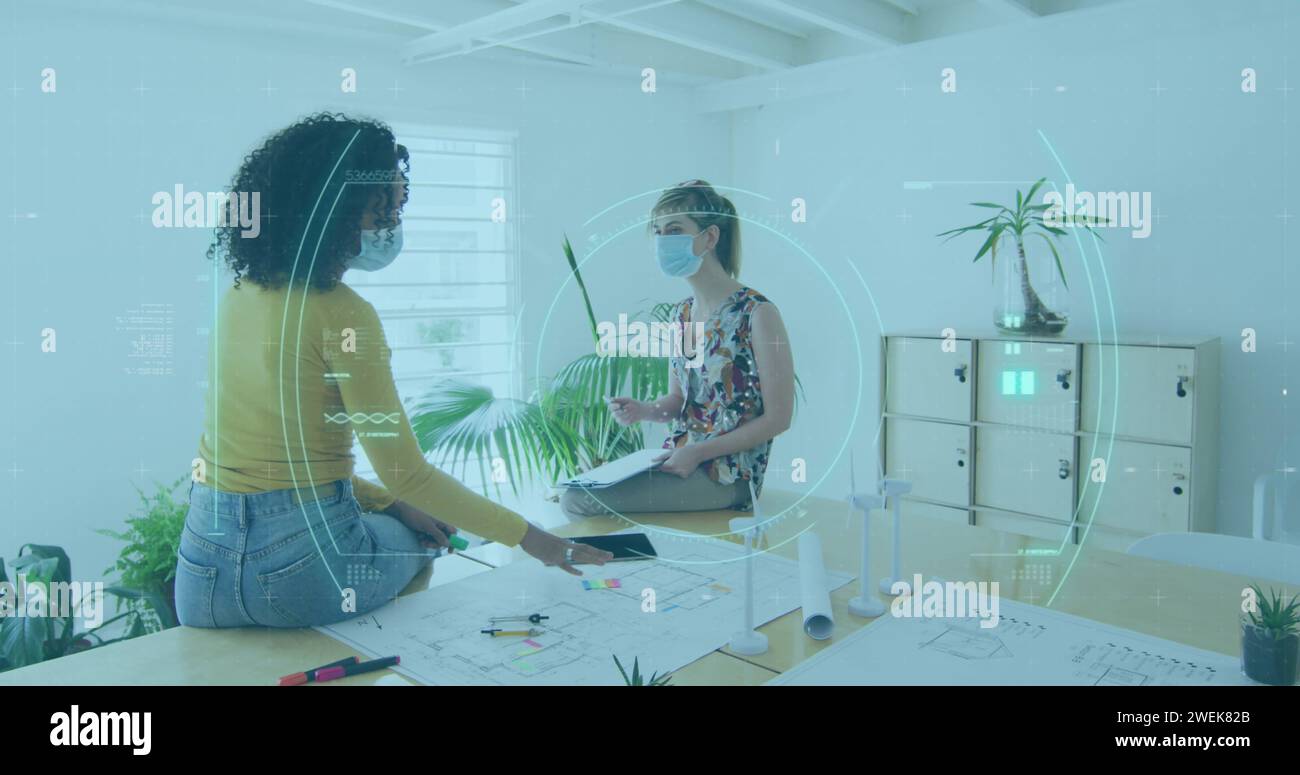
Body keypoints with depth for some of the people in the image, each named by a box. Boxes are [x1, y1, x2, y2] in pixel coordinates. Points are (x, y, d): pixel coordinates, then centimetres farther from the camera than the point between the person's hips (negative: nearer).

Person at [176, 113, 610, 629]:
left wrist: (388, 503, 14)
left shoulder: (241, 293, 5)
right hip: (300, 562, -6)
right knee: (416, 536, 25)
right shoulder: (342, 314, -18)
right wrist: (528, 537, -8)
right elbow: (404, 472, -15)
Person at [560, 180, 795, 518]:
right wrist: (642, 410, -6)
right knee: (570, 491, -4)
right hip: (678, 460, 7)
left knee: (580, 500, -19)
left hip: (726, 471, -7)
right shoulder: (680, 314, 9)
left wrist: (698, 453, -17)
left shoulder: (757, 313, -14)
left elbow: (778, 417, -13)